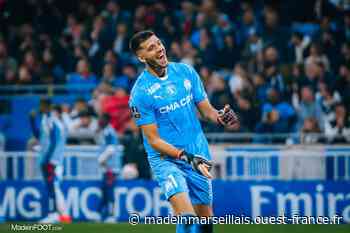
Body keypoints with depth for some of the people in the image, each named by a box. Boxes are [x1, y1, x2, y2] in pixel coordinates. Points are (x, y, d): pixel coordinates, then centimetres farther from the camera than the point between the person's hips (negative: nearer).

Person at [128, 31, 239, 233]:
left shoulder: (186, 71, 0)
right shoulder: (140, 93, -13)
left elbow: (205, 108, 7)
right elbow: (153, 140, -12)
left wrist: (220, 117, -16)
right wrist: (187, 157, -23)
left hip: (199, 154, 5)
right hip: (165, 158, -5)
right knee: (187, 217, -24)